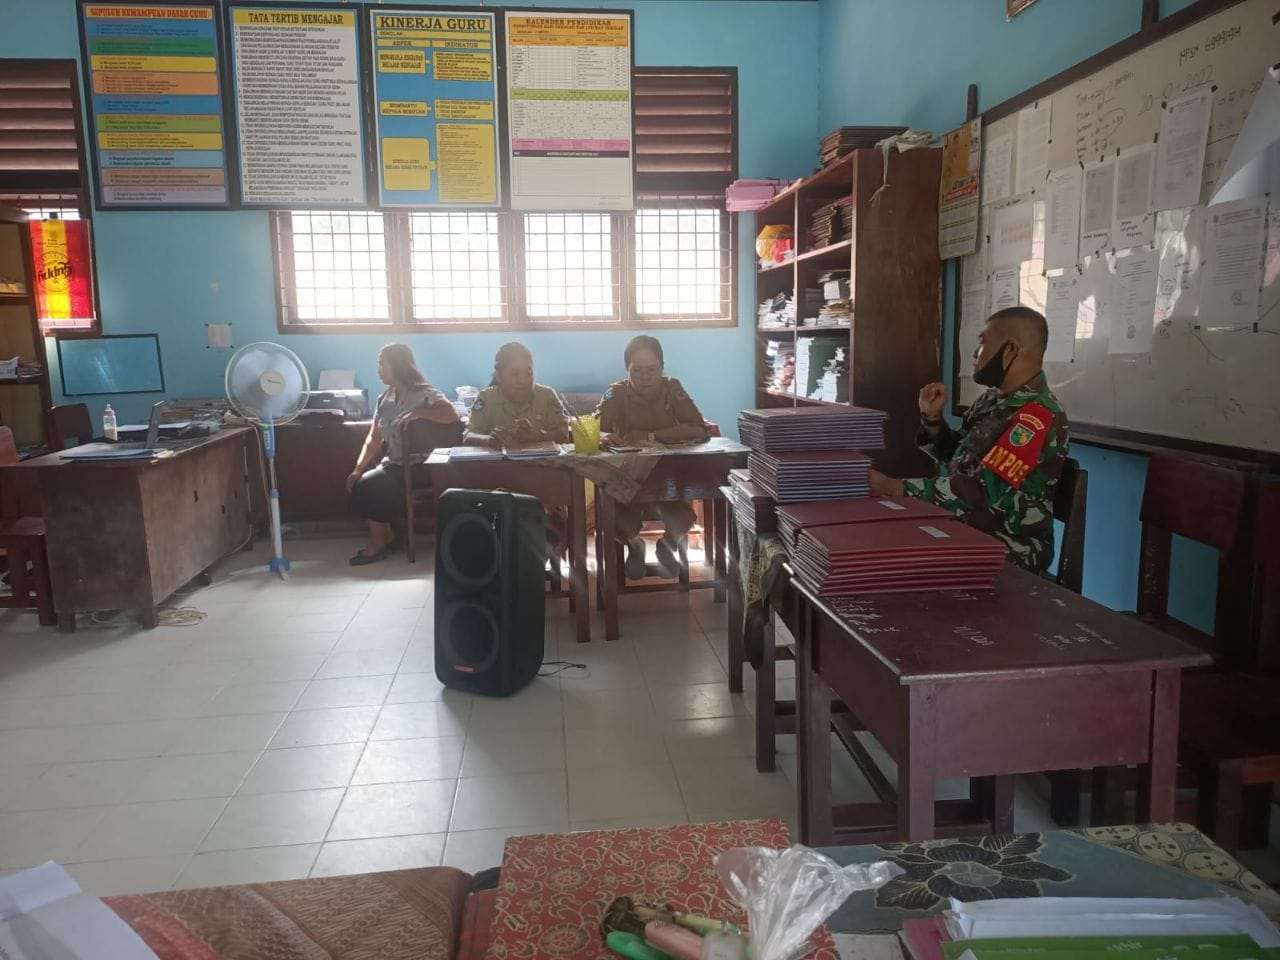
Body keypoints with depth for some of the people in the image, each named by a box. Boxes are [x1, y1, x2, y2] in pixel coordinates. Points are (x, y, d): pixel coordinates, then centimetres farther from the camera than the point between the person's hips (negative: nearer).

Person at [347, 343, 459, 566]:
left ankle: (379, 542, -5)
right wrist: (359, 468, -2)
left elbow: (452, 414, -29)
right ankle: (385, 536, -2)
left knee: (368, 486, -23)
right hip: (393, 464, 7)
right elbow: (374, 439, 10)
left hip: (417, 468, -7)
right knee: (359, 484, -17)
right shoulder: (385, 398, 11)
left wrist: (417, 413, -26)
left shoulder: (423, 394, -11)